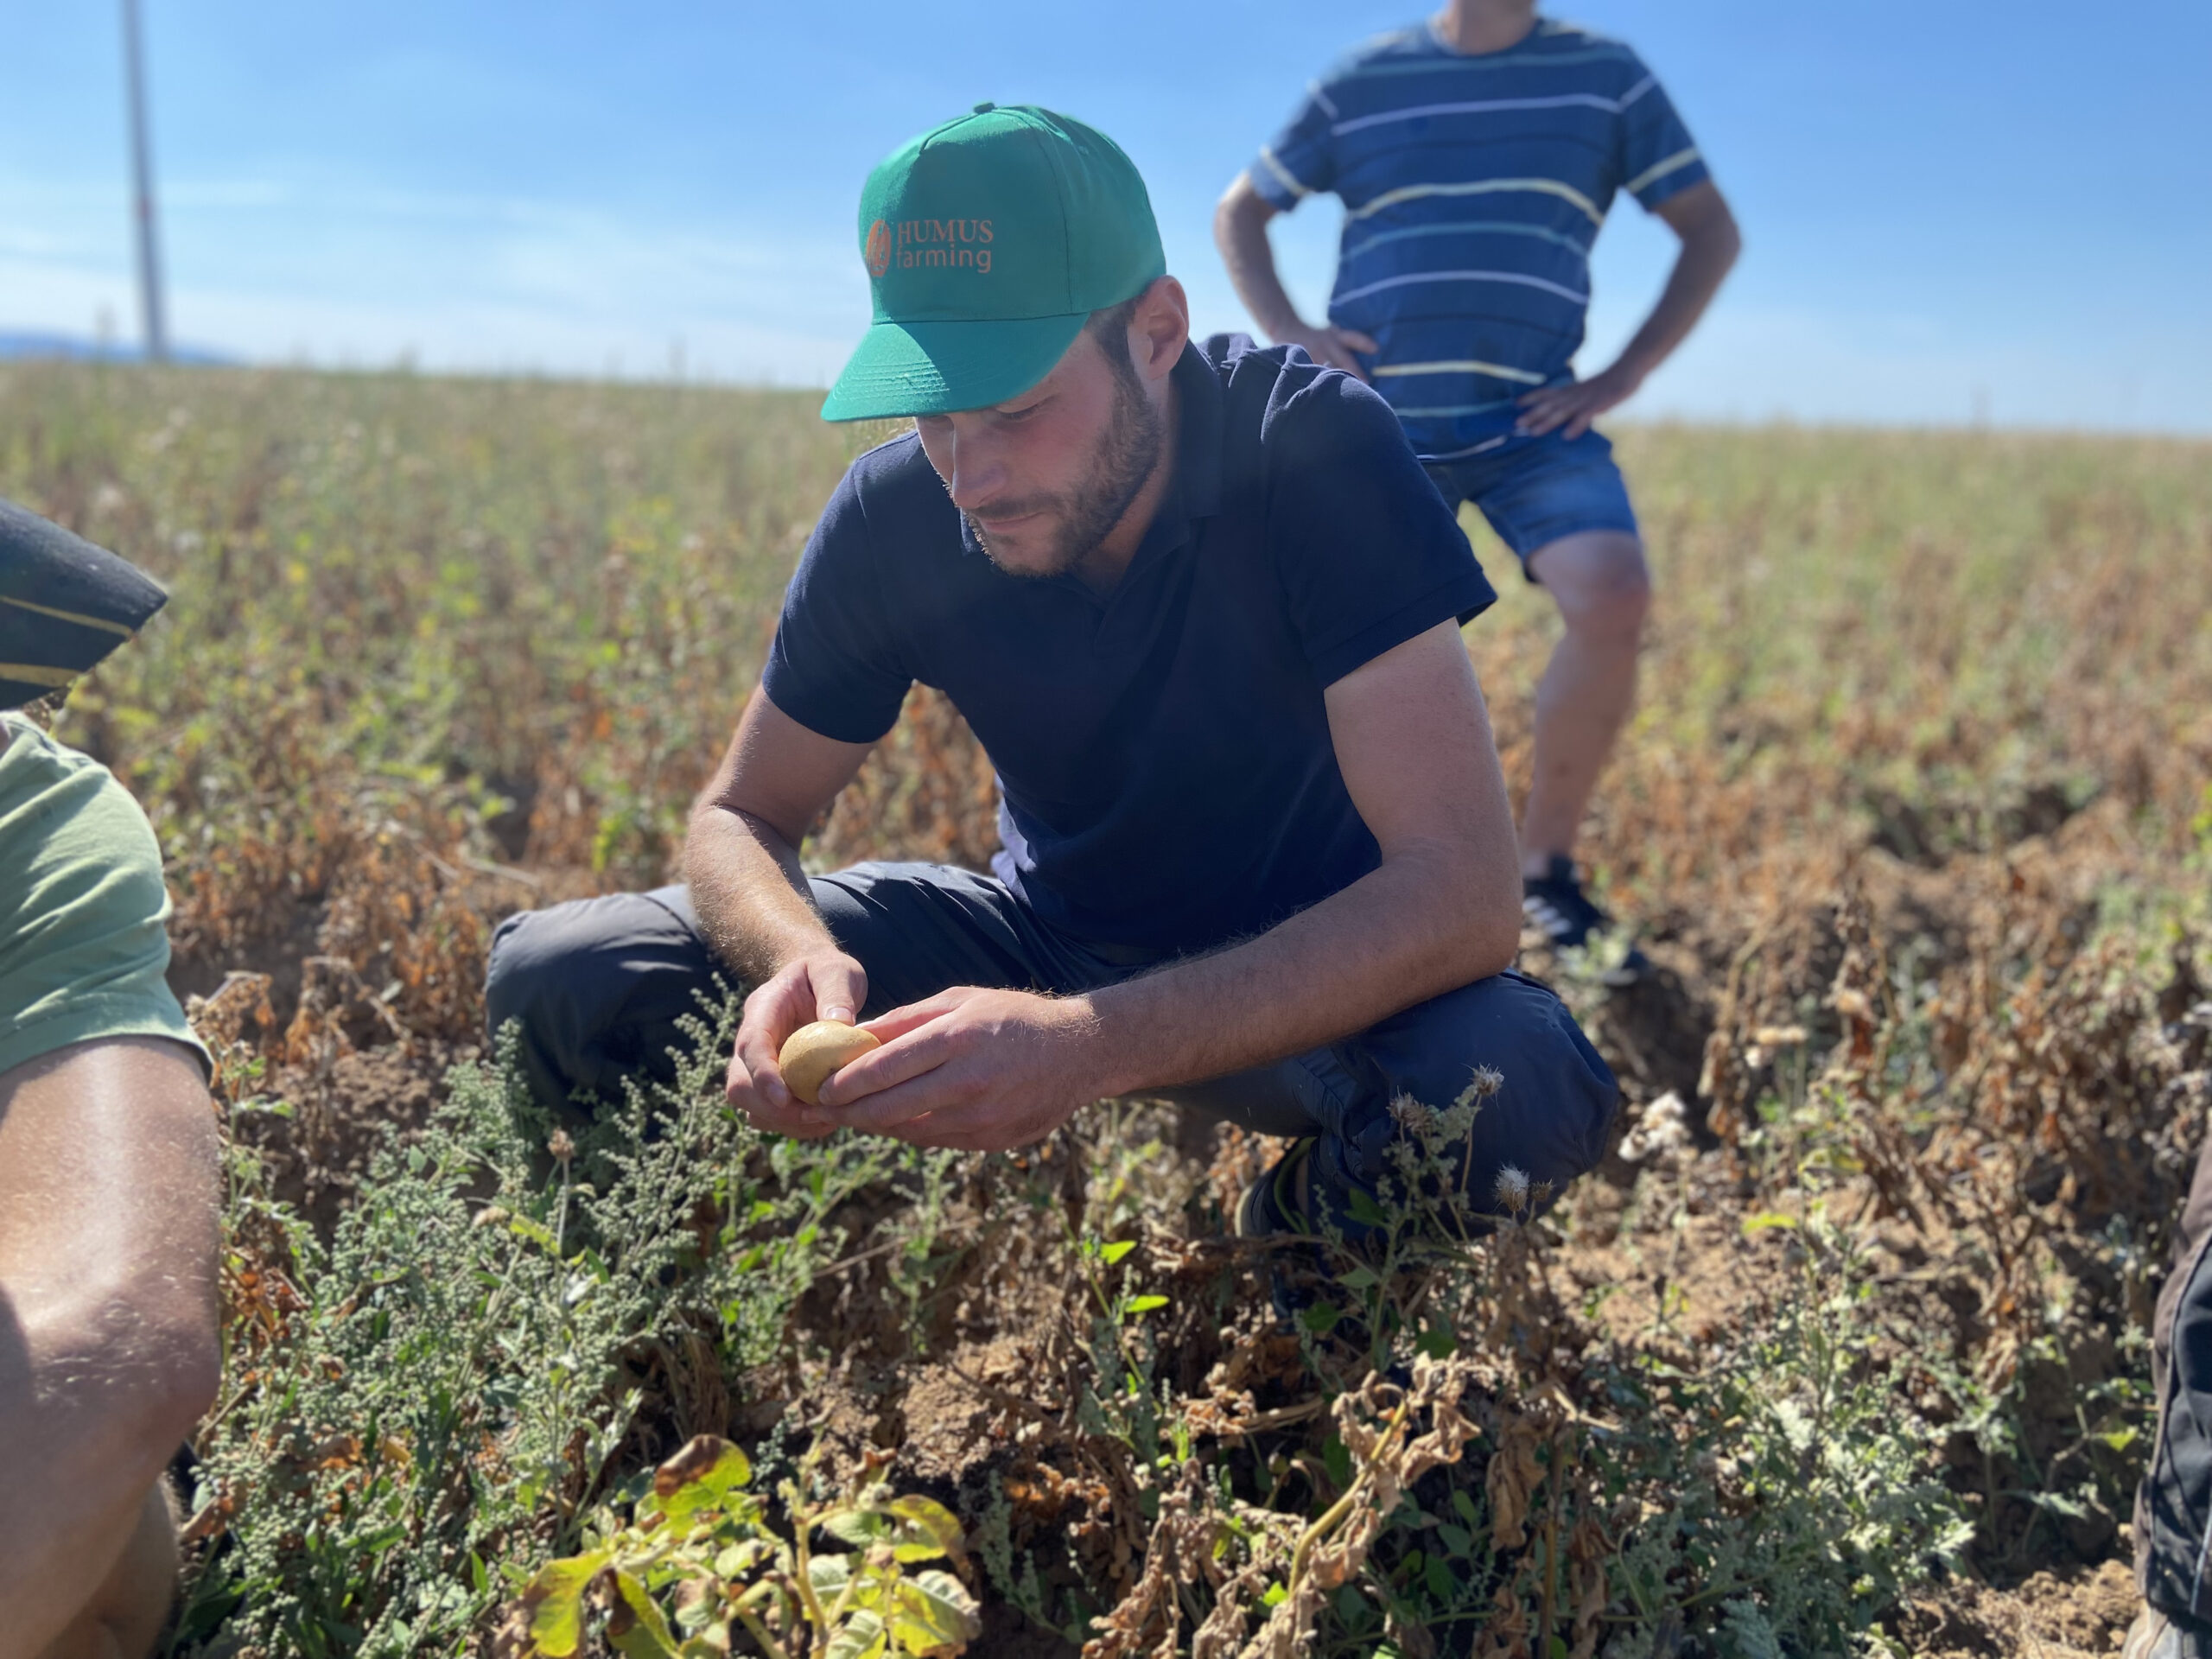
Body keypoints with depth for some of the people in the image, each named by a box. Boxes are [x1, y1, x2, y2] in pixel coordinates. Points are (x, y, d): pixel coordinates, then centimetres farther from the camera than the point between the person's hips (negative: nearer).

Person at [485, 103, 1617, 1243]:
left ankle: (1316, 1226, -1)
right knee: (559, 978, -13)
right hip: (1047, 936, 2)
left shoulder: (1315, 450, -25)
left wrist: (1096, 1045, -44)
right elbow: (741, 817, -3)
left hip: (1316, 970, -1)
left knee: (1523, 1086, -37)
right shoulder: (895, 514, -15)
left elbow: (1466, 892, -33)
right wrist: (803, 960, -29)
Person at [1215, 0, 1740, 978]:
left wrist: (1625, 375, 1)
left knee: (1614, 598, -25)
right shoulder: (1363, 82, 10)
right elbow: (1239, 212, 20)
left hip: (1531, 423, 0)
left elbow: (1711, 230, 13)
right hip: (1377, 426, 1)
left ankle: (1545, 867, -7)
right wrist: (1287, 332, 3)